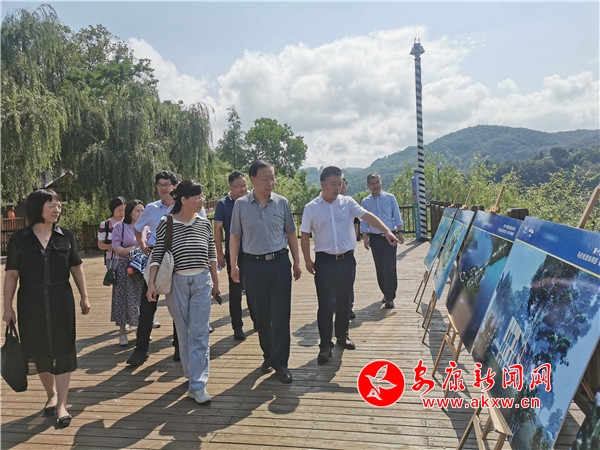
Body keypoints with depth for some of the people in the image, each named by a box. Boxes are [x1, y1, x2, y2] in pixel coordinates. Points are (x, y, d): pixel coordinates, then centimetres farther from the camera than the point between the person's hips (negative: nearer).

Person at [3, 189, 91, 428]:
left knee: (62, 351, 1)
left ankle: (61, 404, 8)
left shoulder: (66, 236, 1)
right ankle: (51, 395, 32)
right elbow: (11, 275, 0)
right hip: (31, 303, 0)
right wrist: (7, 307, -2)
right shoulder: (18, 238, -3)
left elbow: (76, 269, 7)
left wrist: (84, 297, 5)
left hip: (61, 302, 0)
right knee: (39, 353, 11)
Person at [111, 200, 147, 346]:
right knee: (124, 299, 1)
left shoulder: (145, 228, 9)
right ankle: (122, 331, 11)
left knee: (142, 298, 7)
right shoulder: (120, 227, -1)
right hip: (124, 267, -3)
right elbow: (116, 247, -9)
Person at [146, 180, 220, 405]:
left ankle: (198, 385, 1)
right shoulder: (165, 223, -3)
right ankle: (192, 373, 27)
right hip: (176, 282, -1)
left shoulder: (205, 223, 5)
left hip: (201, 281, 2)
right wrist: (151, 283, -10)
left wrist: (216, 283, 17)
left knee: (199, 334, -3)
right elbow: (157, 255, -2)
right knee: (184, 333, 10)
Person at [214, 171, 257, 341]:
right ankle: (237, 327, 15)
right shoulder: (223, 204, -3)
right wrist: (219, 253, -5)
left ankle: (256, 320, 31)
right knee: (235, 291, 6)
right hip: (233, 254, -2)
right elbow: (218, 229, -2)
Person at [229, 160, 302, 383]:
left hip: (279, 263, 0)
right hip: (254, 264, 1)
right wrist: (233, 265, 3)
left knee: (280, 315, 0)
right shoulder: (241, 204, -1)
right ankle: (268, 355, 30)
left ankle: (280, 362, 11)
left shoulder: (282, 202, 0)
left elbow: (291, 233, 7)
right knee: (262, 314, 12)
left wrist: (297, 262, 8)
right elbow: (235, 235, 5)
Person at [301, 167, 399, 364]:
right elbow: (305, 235, 2)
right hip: (324, 260, -2)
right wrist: (307, 260, -1)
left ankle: (342, 335, 33)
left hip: (347, 259, 2)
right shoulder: (311, 208, -3)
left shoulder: (348, 202, 0)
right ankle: (325, 344, 10)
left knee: (344, 301, 14)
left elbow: (368, 216, -11)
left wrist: (387, 231, -25)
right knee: (325, 303, -1)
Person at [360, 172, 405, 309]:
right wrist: (365, 238, -3)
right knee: (379, 268, 7)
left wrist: (400, 233, -1)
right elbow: (364, 222, 5)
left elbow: (397, 217, 5)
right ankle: (386, 293, 23)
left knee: (389, 266, -9)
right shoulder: (365, 202, 4)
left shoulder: (390, 198, 2)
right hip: (375, 238, 2)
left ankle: (390, 297, -2)